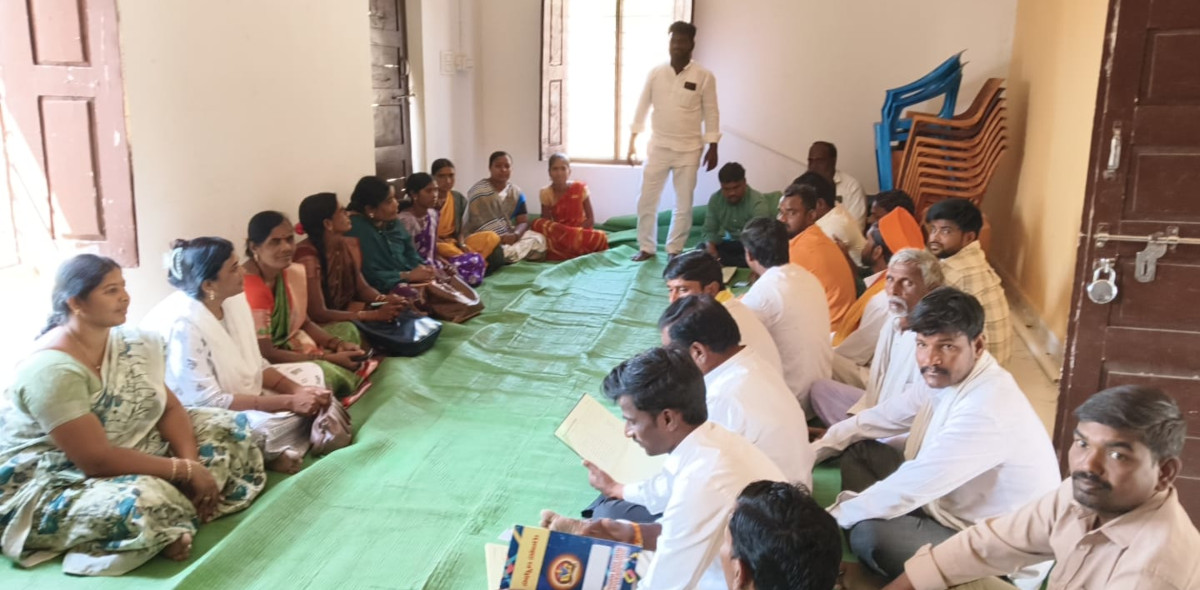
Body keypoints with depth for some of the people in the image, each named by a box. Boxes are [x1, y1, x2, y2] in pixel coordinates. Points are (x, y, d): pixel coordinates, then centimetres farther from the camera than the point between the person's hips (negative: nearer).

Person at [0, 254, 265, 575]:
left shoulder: (129, 343, -1)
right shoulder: (52, 370, -26)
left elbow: (170, 408, 1)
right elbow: (97, 461, -28)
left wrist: (192, 463, -16)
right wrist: (184, 470, -23)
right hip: (50, 482, -9)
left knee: (227, 427, 1)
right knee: (142, 502, -40)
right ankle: (173, 533, -8)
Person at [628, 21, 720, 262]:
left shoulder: (704, 77, -5)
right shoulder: (655, 73, 1)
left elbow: (711, 114, -2)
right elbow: (642, 108, 6)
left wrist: (713, 148, -4)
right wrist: (632, 141, 4)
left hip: (689, 150, -2)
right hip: (658, 147, 2)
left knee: (684, 204, 4)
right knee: (646, 201, 4)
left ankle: (674, 250, 18)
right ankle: (646, 248, 18)